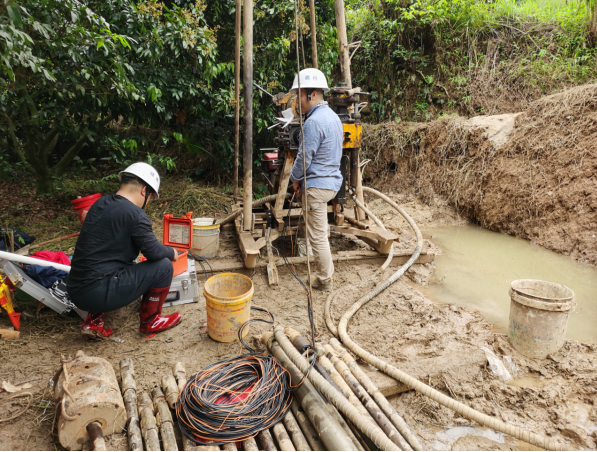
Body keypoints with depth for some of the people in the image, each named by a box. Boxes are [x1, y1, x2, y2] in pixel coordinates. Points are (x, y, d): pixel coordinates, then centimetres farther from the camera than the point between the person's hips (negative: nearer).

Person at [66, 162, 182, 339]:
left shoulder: (100, 203, 11)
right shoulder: (135, 215, -14)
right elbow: (154, 251, -13)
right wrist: (172, 252, 10)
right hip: (97, 293, -9)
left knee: (129, 266, 32)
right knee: (163, 266, -3)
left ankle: (93, 319, 20)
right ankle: (150, 321, 16)